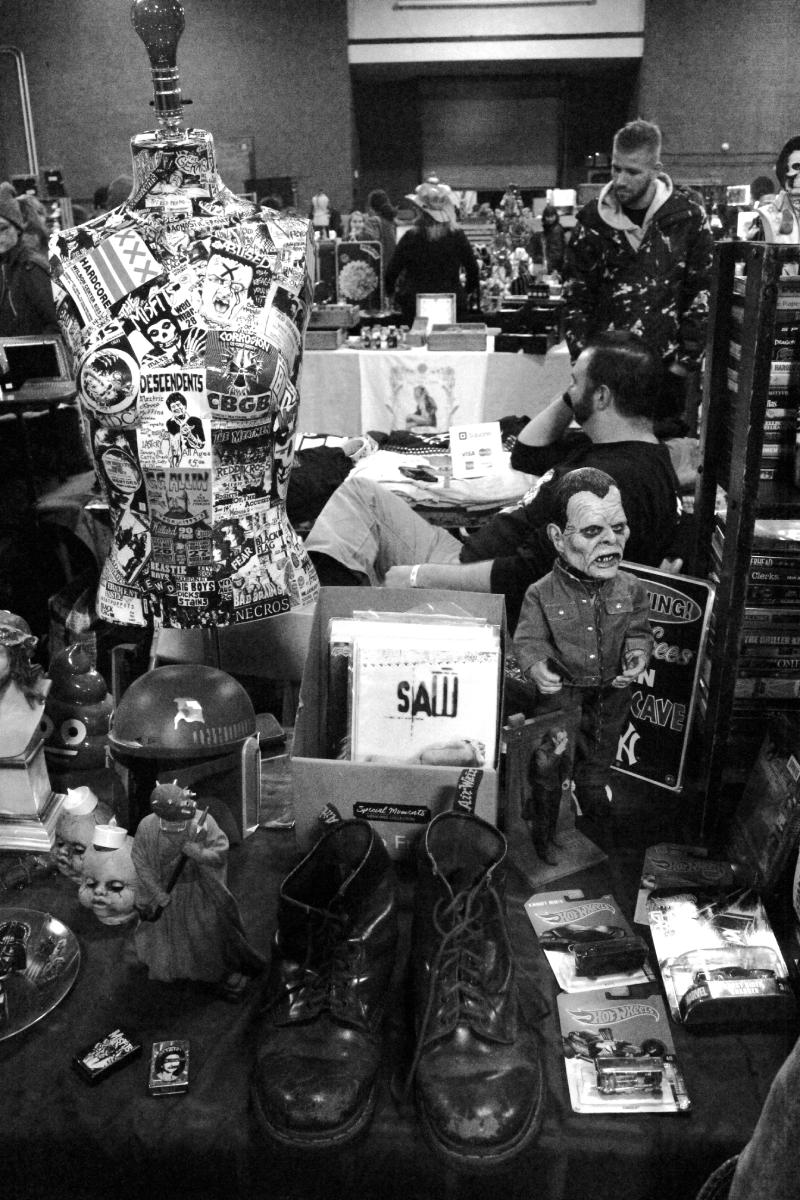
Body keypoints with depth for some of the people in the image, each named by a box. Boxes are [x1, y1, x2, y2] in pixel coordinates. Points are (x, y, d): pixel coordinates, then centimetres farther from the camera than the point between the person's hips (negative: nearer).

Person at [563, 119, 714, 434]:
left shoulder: (688, 216, -2)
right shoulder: (592, 219, 2)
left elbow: (702, 294, 0)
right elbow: (576, 299, 2)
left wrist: (687, 361, -6)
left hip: (667, 370, -1)